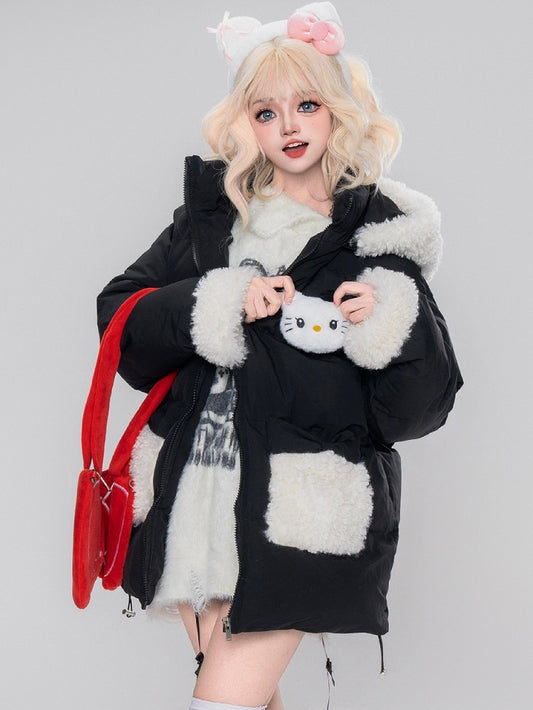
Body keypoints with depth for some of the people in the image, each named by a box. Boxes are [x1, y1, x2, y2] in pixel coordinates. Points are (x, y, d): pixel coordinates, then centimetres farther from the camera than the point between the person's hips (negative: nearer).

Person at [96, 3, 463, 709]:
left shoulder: (380, 234, 2)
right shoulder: (212, 214, 11)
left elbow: (422, 405, 1)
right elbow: (120, 315, 2)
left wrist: (392, 325, -17)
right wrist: (219, 304, -11)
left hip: (304, 519, -3)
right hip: (198, 495, 4)